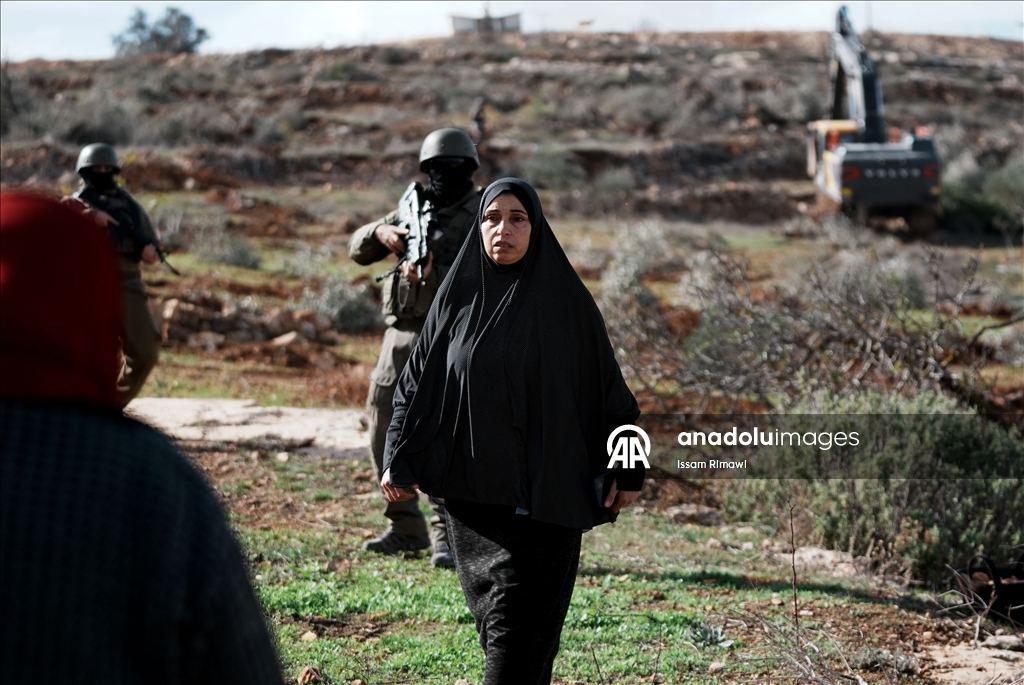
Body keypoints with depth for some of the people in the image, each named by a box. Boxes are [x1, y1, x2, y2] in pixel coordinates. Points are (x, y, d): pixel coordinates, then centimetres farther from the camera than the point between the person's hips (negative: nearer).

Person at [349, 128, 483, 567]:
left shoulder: (483, 216, -2)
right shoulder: (415, 209, 16)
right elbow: (358, 250, 13)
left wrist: (433, 274, -30)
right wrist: (381, 232, -9)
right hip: (400, 337, 7)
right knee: (384, 432, 9)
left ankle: (447, 536, -14)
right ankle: (406, 529, 20)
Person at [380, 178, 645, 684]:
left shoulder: (566, 299, -3)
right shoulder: (457, 296, 4)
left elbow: (606, 383, 1)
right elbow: (417, 380, 8)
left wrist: (627, 469, -2)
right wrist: (397, 459, -1)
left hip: (544, 487, -3)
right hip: (471, 486, 3)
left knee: (519, 619, -9)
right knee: (493, 609, 10)